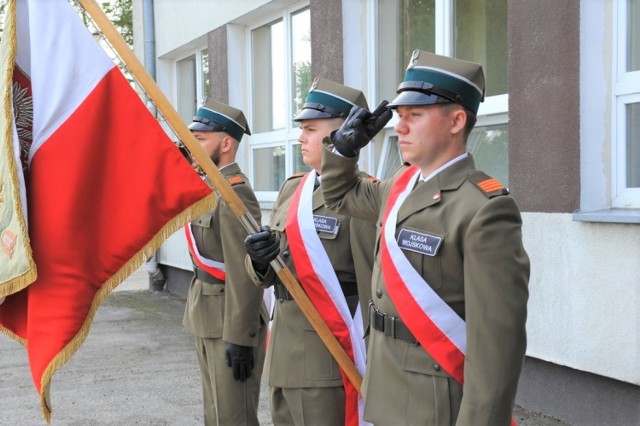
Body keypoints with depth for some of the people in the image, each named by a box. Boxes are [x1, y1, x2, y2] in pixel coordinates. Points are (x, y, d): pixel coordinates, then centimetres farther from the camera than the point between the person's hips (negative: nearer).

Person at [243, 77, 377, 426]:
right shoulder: (291, 188, 12)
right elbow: (267, 275, 16)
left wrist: (371, 364, -16)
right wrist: (261, 257, -7)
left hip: (328, 356, -8)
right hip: (285, 348, 8)